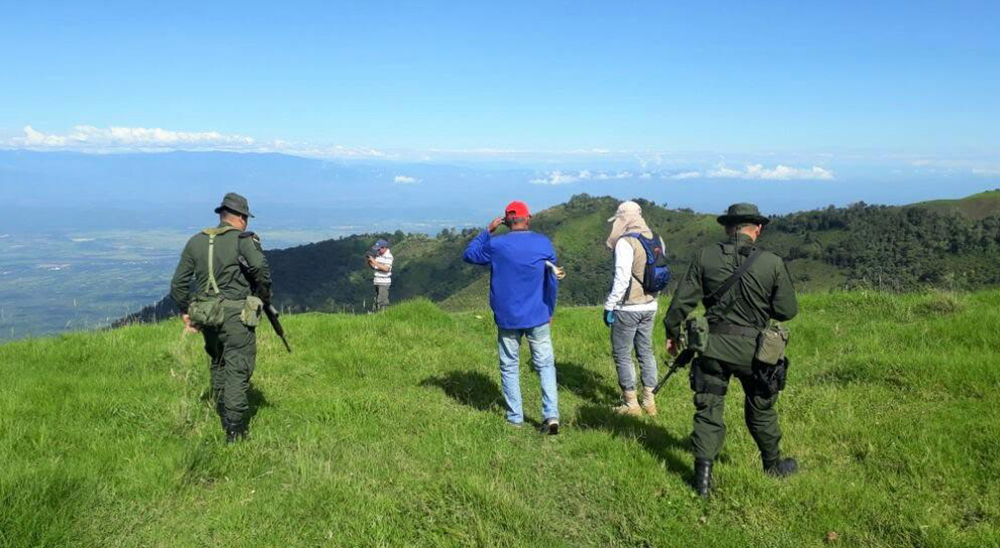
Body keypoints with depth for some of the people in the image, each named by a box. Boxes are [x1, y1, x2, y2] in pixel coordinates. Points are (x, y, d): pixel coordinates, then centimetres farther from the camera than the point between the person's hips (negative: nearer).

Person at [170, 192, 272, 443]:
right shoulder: (243, 239, -6)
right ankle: (235, 434, -2)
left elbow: (178, 283, 12)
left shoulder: (196, 241, 11)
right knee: (238, 371, -1)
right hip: (236, 316, -6)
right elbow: (261, 268, -23)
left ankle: (224, 420, 34)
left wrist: (186, 314, 20)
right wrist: (264, 294, -6)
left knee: (218, 366, 22)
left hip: (205, 316, 6)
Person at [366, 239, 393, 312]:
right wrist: (369, 261, -2)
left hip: (384, 282, -8)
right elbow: (373, 267, 18)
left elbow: (386, 268, -23)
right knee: (377, 301, 12)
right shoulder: (378, 255, 12)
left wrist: (374, 262, -22)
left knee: (382, 301, -11)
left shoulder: (388, 256, -11)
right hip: (377, 281, 8)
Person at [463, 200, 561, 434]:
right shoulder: (544, 243, -1)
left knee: (509, 368, 11)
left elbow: (469, 255, 10)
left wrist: (487, 231, 12)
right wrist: (549, 311, 16)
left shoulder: (496, 245, -7)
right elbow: (552, 281, 4)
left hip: (507, 318, -1)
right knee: (545, 365, 8)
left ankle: (515, 417, 16)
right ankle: (551, 415, -3)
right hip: (538, 317, 1)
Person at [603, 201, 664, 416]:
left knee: (622, 354, 4)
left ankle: (631, 404, 9)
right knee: (646, 351, 16)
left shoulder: (626, 242, -16)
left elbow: (621, 278, -20)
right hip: (650, 305, 8)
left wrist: (609, 305, -13)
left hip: (628, 307, -8)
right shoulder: (656, 240, 7)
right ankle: (649, 401, 21)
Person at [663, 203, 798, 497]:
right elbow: (788, 310, -2)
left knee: (708, 411, 9)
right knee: (761, 410, 21)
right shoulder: (773, 263, -7)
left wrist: (672, 333, 8)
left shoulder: (705, 256, -6)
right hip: (753, 349, 1)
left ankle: (703, 477, 7)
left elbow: (682, 300, -5)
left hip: (713, 346, 0)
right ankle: (773, 464, 40)